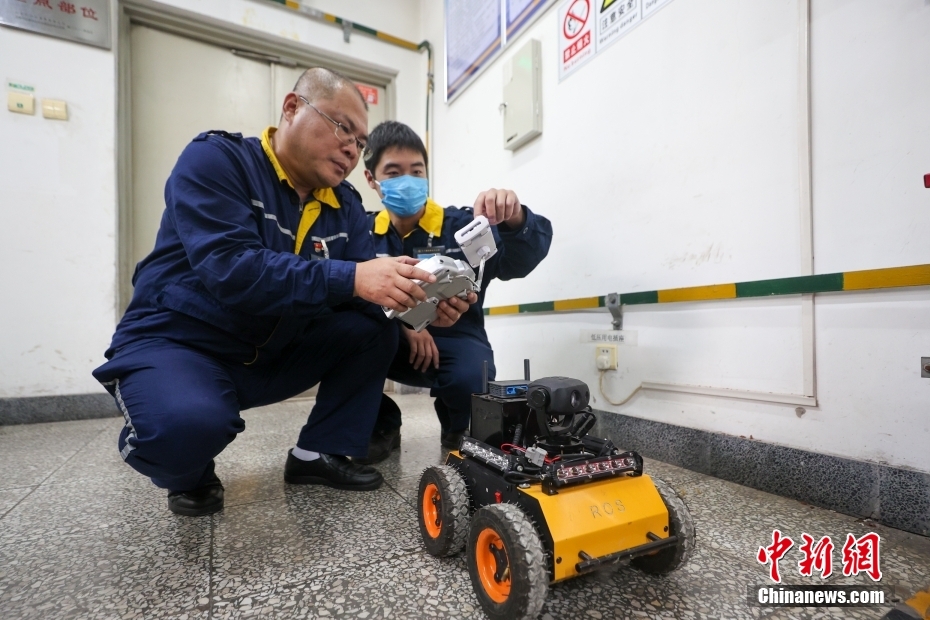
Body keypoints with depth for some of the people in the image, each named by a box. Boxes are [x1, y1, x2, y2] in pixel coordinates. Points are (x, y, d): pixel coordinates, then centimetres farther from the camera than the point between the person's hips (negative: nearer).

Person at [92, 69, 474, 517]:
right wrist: (350, 278, -39)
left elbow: (368, 294, -5)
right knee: (188, 422, -36)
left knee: (373, 332, -8)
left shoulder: (344, 204, 2)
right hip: (176, 342, -5)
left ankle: (320, 452, 4)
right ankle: (188, 474, 3)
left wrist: (420, 302, -26)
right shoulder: (215, 160, -15)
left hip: (274, 354, 6)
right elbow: (230, 269, -31)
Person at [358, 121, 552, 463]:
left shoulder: (460, 225, -5)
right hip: (391, 343, 2)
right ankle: (381, 424, 1)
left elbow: (522, 259, -19)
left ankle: (457, 428, 8)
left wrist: (515, 219, -42)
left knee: (470, 380, -34)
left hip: (454, 339, -1)